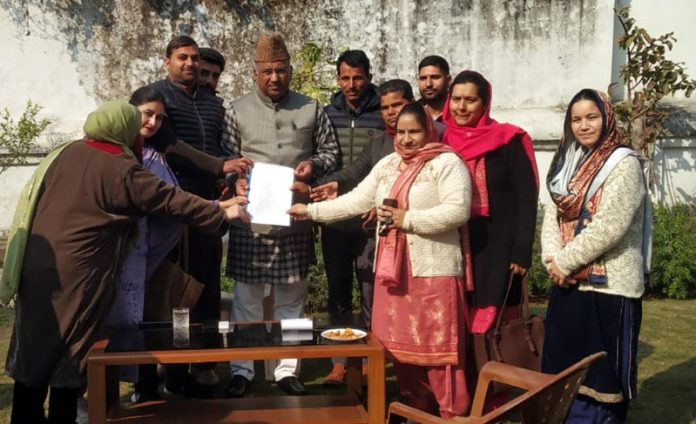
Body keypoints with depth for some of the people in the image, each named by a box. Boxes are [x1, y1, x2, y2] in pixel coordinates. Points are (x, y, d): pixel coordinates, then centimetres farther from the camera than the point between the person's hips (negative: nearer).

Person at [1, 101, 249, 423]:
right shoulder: (122, 171, -11)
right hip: (75, 278, -6)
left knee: (33, 351, 15)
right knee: (69, 356, 7)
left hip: (34, 269, 7)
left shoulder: (63, 154, 8)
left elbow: (33, 201, 18)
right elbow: (171, 201, -7)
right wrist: (222, 214, 2)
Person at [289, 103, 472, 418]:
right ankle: (417, 408, 27)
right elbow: (356, 201, 15)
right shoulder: (387, 165, 14)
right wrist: (310, 211, 11)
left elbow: (457, 211, -18)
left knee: (438, 347, -2)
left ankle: (452, 413, 11)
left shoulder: (447, 163, -7)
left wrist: (407, 219, -17)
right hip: (393, 270, 7)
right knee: (401, 345, 13)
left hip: (433, 272, -7)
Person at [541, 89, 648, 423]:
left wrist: (565, 261, -13)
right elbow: (552, 216, 7)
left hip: (609, 285, -7)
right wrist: (552, 259, -10)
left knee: (601, 370, 3)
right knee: (564, 365, 14)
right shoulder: (567, 163, 12)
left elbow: (610, 226, -18)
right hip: (568, 284, 7)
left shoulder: (624, 163, -9)